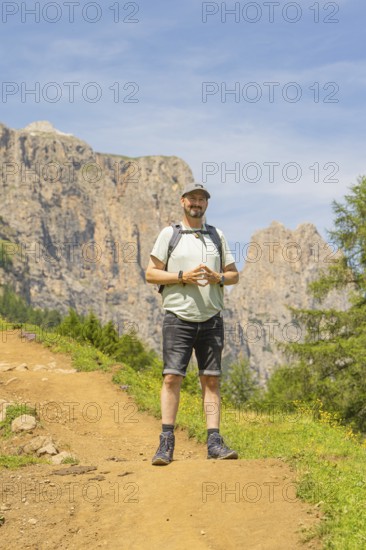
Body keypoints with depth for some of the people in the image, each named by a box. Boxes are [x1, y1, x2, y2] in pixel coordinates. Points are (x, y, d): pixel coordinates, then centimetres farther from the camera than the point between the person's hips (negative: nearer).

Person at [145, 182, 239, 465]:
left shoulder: (217, 236, 14)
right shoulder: (169, 234, 5)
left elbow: (234, 275, 15)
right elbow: (151, 273, 1)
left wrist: (217, 277, -7)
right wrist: (183, 276, -13)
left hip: (211, 319, 3)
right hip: (178, 317, -3)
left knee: (211, 379, 1)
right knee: (172, 377, -8)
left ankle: (214, 441, 2)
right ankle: (167, 442, -5)